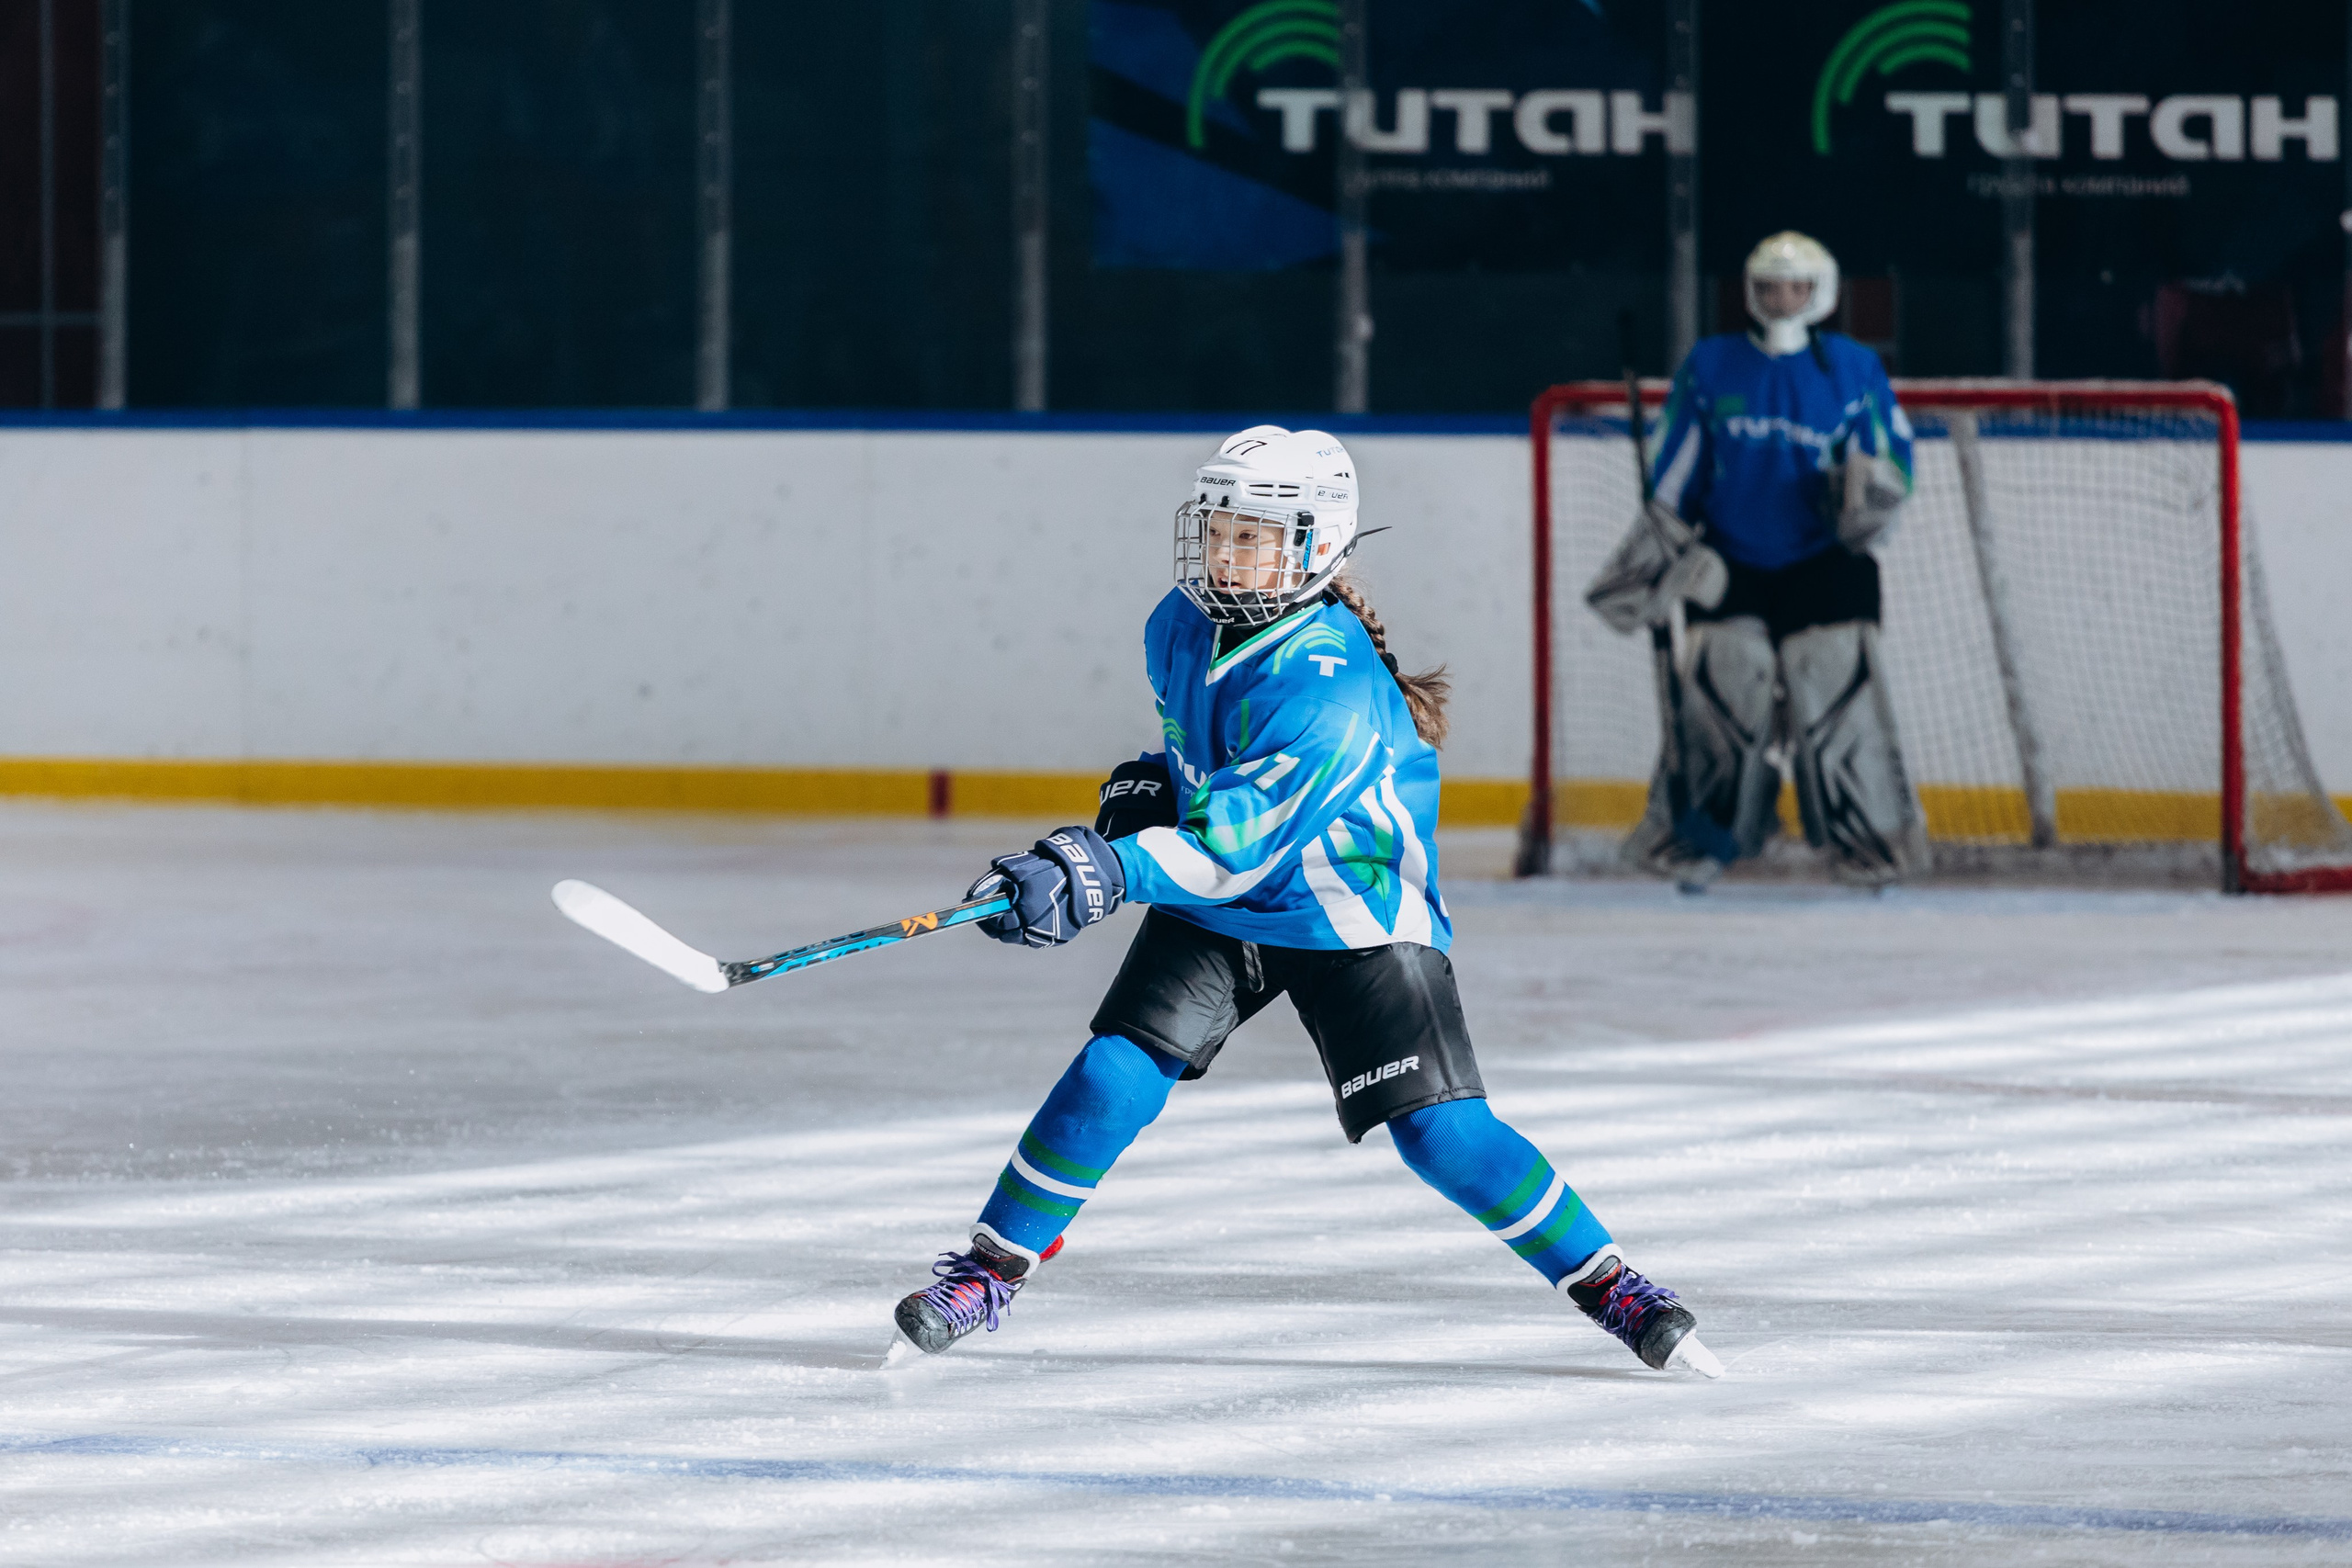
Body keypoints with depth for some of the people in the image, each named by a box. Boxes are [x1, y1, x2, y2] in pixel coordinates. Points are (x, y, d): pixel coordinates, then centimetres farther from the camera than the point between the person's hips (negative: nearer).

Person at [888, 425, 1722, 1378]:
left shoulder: (1333, 687, -31)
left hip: (1354, 922, -5)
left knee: (1441, 1131, -13)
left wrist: (1108, 872, -50)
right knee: (1116, 1074, -13)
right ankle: (991, 1270, -1)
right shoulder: (1183, 628, -6)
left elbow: (1237, 843, -40)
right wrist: (1153, 784, 6)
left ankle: (1607, 1283, -1)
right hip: (1212, 908, 5)